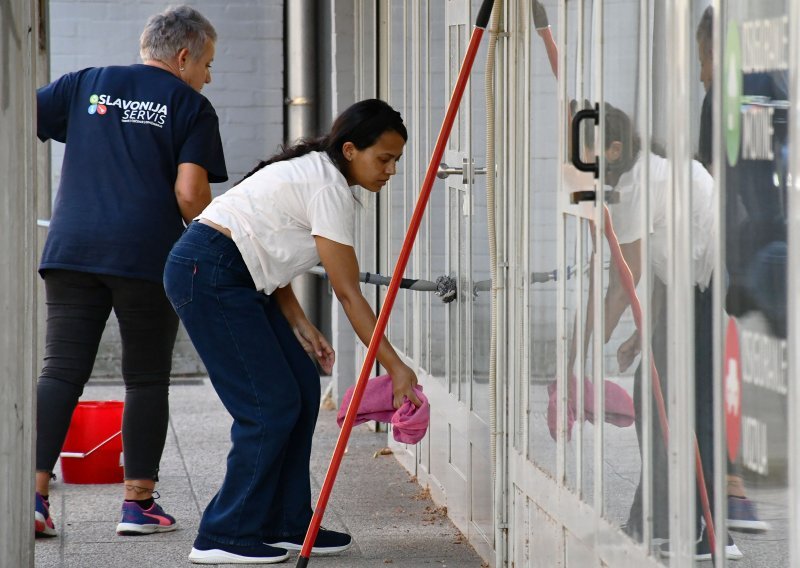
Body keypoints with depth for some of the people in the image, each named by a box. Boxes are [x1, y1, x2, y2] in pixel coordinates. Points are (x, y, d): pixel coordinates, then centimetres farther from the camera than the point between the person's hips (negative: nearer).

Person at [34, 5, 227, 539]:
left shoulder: (86, 83, 15)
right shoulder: (192, 106, 4)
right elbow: (190, 194, -6)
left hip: (72, 249, 3)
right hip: (149, 255, -3)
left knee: (61, 372, 2)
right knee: (147, 380, 8)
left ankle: (35, 492, -10)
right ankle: (139, 502, 8)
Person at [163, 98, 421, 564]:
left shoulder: (313, 173, 13)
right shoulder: (329, 189, -17)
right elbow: (349, 294, -17)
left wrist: (302, 328, 7)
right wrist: (395, 367, -14)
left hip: (236, 278, 10)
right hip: (207, 275, -10)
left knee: (303, 387, 9)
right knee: (271, 404, -9)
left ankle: (285, 526, 14)